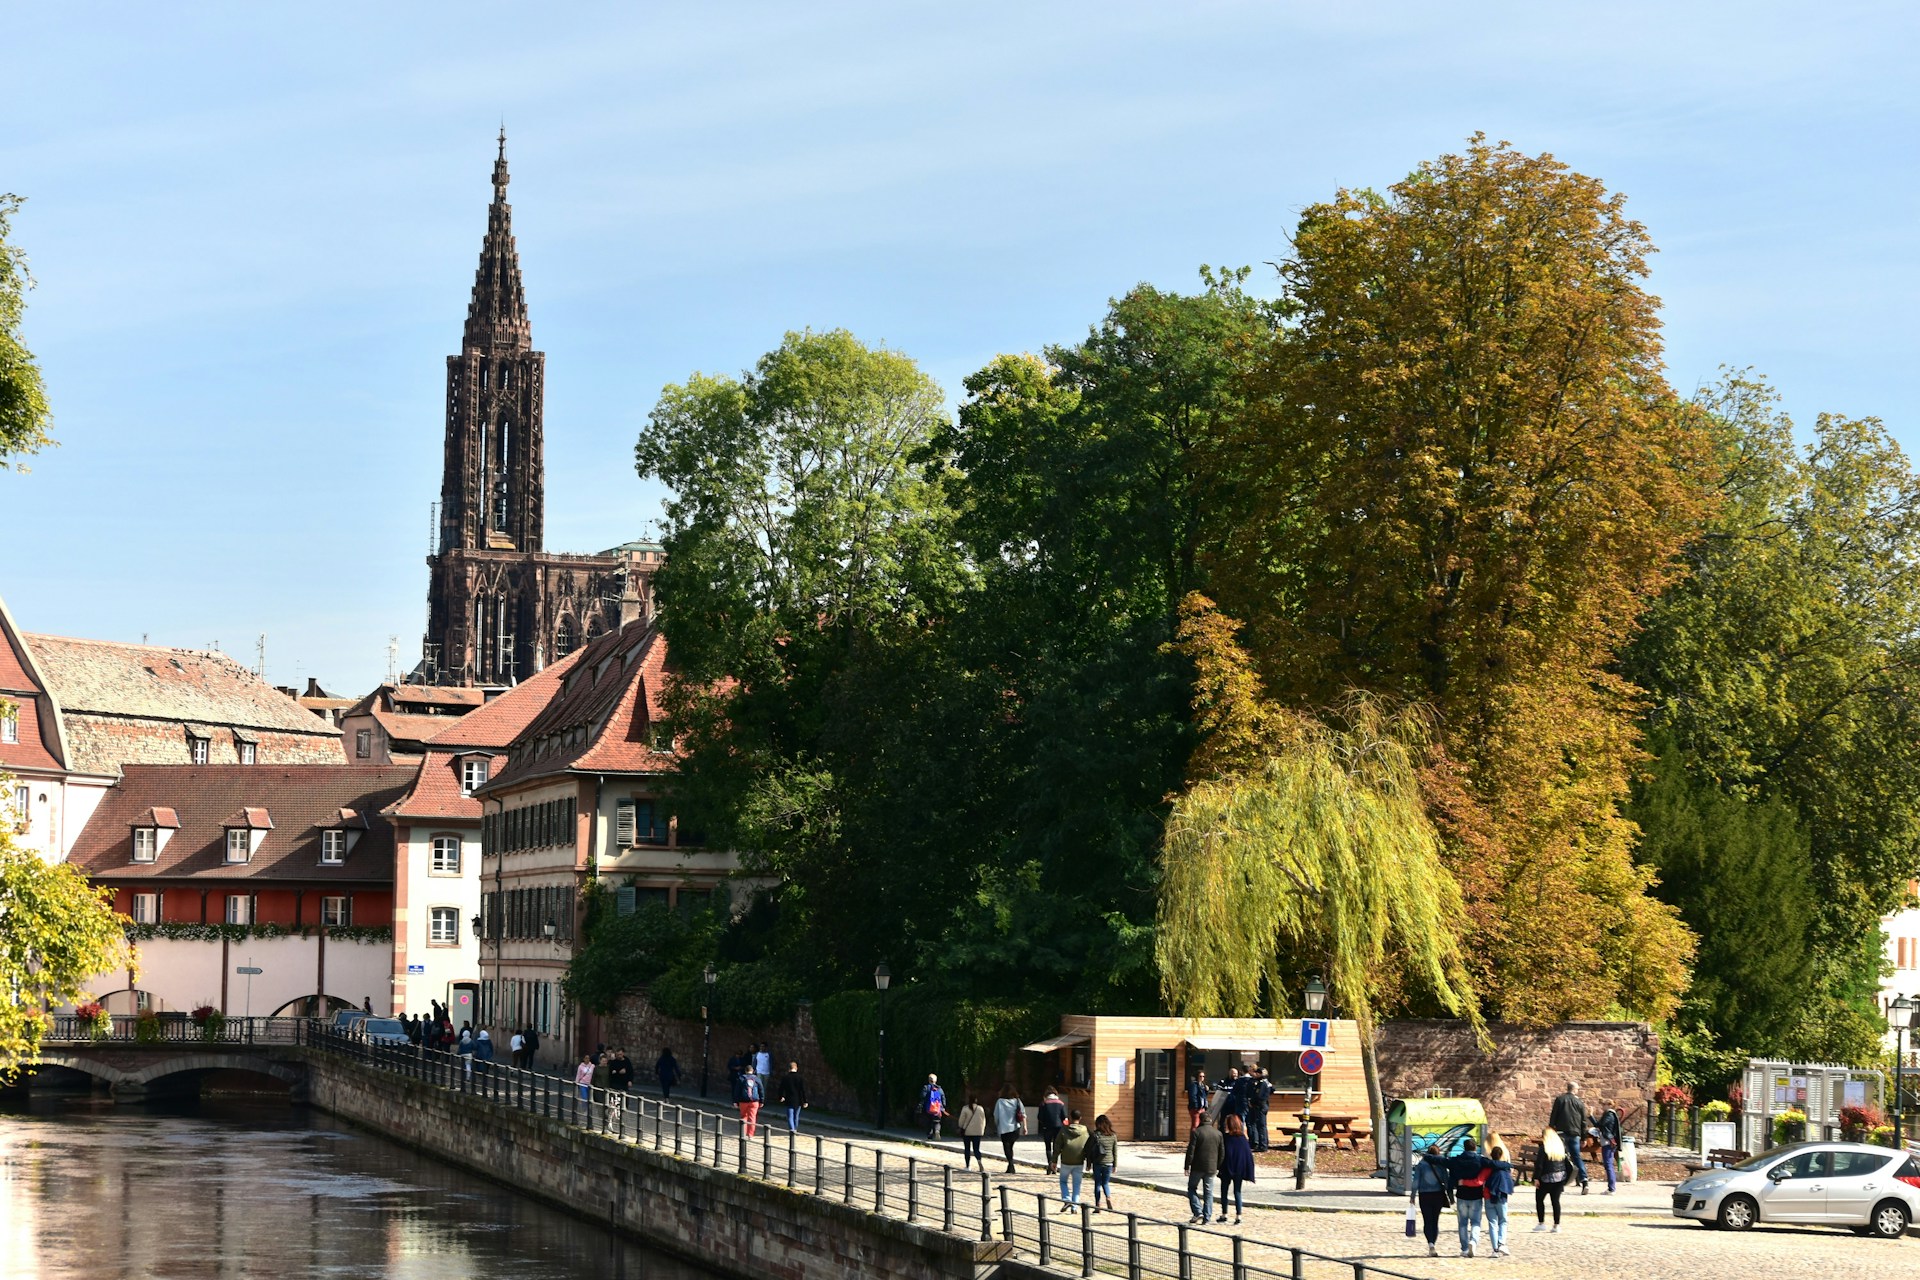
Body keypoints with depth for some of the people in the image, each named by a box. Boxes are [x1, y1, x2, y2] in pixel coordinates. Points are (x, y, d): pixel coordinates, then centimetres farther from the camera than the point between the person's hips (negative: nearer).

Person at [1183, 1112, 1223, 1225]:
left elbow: (1190, 1151, -11)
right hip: (1211, 1167, 4)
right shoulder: (1218, 1133, 4)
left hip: (1197, 1167, -4)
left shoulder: (1196, 1132, -9)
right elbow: (1222, 1152, 9)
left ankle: (1198, 1212, -5)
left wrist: (1187, 1166, -4)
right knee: (1208, 1192, 10)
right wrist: (1218, 1167, 17)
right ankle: (1207, 1217, 8)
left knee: (1192, 1188, 10)